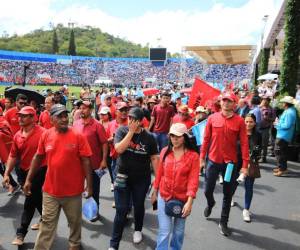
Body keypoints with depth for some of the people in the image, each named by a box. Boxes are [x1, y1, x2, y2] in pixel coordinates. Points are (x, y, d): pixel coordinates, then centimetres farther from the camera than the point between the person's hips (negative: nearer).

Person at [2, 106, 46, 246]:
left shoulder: (42, 133, -17)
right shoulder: (17, 135, 2)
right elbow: (13, 156, 9)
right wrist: (7, 173, 5)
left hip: (39, 172, -6)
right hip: (23, 172, 6)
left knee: (29, 203, 1)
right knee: (36, 199, 20)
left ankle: (21, 233, 20)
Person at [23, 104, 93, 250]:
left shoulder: (78, 136, -12)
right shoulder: (45, 135, -3)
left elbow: (86, 161, -10)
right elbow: (38, 158, 8)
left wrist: (89, 185, -10)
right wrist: (29, 179, 9)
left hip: (73, 190, -1)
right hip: (50, 189, 2)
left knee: (75, 221, 18)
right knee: (47, 222, 14)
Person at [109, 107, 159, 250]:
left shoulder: (149, 137, -8)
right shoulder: (122, 131, -8)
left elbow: (154, 158, -2)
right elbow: (119, 149, -24)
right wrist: (131, 131, -25)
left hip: (142, 178, 1)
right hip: (123, 177, -1)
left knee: (139, 206, 19)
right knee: (121, 210, 0)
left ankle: (138, 230, 47)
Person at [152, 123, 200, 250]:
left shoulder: (193, 156, -12)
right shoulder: (165, 151, -3)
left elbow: (193, 180, -15)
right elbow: (159, 173, 5)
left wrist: (189, 202, -20)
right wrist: (155, 192, 10)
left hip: (182, 199, -1)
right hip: (164, 197, 1)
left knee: (179, 231, 17)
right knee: (164, 231, 1)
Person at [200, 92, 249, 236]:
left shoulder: (239, 121, -6)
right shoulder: (212, 118, -3)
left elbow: (244, 143, -6)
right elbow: (206, 139, 2)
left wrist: (245, 165, -9)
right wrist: (202, 158, 2)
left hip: (230, 162, -1)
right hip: (213, 160, 1)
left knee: (227, 194, 10)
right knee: (207, 190, 11)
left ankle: (223, 222, 27)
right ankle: (210, 203, 46)